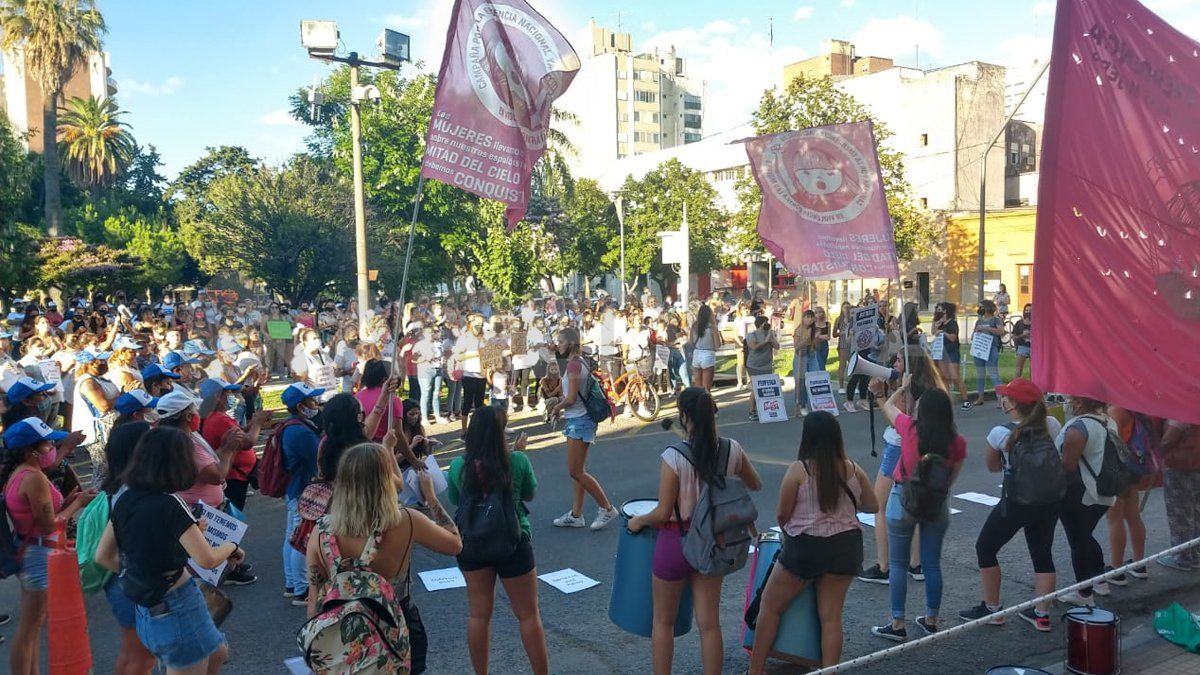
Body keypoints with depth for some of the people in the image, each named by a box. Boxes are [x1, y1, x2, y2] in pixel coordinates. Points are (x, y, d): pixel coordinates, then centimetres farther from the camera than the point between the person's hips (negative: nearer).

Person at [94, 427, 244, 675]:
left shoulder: (124, 501, 1)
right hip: (177, 607, -8)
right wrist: (232, 546, -6)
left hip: (146, 613, 8)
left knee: (217, 653, 24)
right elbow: (207, 559, -25)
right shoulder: (170, 505, -21)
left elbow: (103, 556, 9)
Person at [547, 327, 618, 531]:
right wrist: (560, 406, 11)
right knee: (578, 471, 13)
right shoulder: (580, 362, 12)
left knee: (576, 472, -4)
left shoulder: (573, 364, -18)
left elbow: (571, 398, -21)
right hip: (578, 421, 10)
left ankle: (607, 508, 4)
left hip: (579, 422, -10)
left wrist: (556, 408, -4)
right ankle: (576, 515, 19)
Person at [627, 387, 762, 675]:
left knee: (663, 621, 17)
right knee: (709, 623, 15)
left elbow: (662, 513, -19)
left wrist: (638, 521, 0)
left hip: (677, 543, -4)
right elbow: (755, 485, 9)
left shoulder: (673, 457, -23)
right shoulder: (732, 449, -9)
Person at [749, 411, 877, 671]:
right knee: (831, 616, 12)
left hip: (806, 547, -4)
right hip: (846, 546, 4)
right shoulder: (852, 469, -1)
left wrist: (788, 531, 15)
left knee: (770, 606, 12)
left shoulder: (799, 470, -12)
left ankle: (755, 670, 20)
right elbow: (872, 506, 11)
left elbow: (782, 515, -6)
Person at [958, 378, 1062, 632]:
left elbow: (992, 467, 1)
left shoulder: (1000, 433, -15)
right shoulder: (1052, 425, -6)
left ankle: (992, 609, 19)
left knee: (985, 548, 12)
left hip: (1015, 503, -5)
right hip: (1049, 502, 5)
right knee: (1043, 554, 17)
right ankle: (1042, 614, 23)